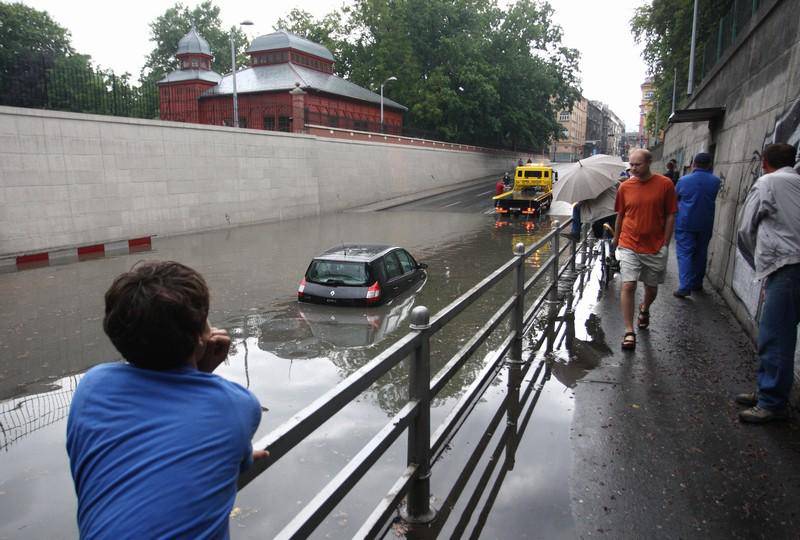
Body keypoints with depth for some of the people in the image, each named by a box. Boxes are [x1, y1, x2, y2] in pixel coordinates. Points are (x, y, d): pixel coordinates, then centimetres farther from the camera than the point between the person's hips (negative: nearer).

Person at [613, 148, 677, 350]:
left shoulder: (665, 184, -5)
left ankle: (644, 310, 48)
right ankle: (629, 332, -2)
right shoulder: (625, 187, 0)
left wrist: (665, 244, -4)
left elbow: (670, 216, -1)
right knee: (628, 286, -9)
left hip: (655, 248, 0)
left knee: (651, 287, 14)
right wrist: (616, 242, 15)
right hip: (629, 246, 0)